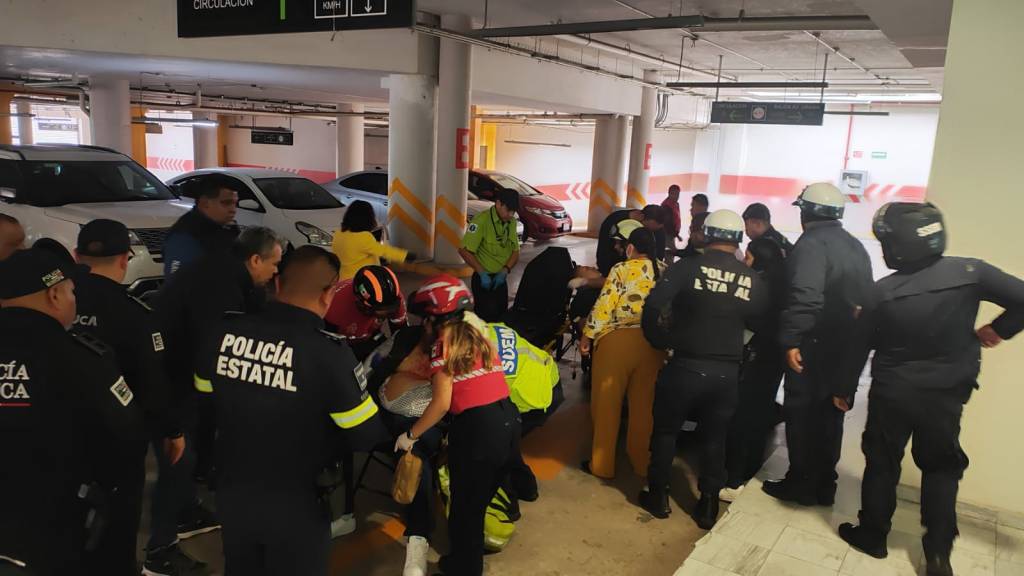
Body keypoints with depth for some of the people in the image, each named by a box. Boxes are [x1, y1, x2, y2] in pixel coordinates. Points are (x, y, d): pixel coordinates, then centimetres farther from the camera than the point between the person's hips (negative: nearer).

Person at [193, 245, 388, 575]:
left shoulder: (223, 334, -12)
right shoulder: (328, 353, -27)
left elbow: (204, 399, 7)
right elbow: (366, 437, -18)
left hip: (232, 496, 4)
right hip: (296, 508, -4)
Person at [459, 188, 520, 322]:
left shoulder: (511, 222, 5)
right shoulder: (482, 220, -16)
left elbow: (515, 251, 7)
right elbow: (464, 250, -19)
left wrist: (505, 271, -9)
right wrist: (481, 273, -22)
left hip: (501, 279, 7)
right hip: (484, 278, -6)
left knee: (501, 318, 12)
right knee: (486, 318, -8)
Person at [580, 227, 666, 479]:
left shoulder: (622, 269, -6)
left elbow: (604, 307, -9)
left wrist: (587, 335, 0)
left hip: (617, 341, -4)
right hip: (653, 343, 5)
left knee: (606, 403, 8)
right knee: (644, 404, 15)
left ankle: (602, 464, 16)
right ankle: (641, 462, 26)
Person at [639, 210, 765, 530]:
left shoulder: (689, 266, -9)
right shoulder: (751, 279, 1)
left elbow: (653, 304, -18)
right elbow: (757, 323, 12)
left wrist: (658, 340, -2)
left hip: (686, 366, -2)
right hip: (727, 372, 3)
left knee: (666, 430, 16)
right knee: (715, 439, 17)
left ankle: (658, 497, 26)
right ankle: (708, 507, 26)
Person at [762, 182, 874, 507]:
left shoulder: (812, 243, -15)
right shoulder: (856, 247, 13)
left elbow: (805, 297, -28)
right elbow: (866, 297, 13)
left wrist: (791, 340, -27)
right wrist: (857, 336, 16)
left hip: (817, 346, -8)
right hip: (851, 347, 8)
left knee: (801, 414, 4)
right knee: (829, 415, 16)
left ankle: (801, 484, 12)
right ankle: (824, 485, 24)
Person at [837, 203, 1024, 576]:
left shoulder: (883, 292, -13)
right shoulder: (969, 272, -13)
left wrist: (845, 390, 9)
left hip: (892, 393, -1)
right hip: (945, 395, 2)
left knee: (882, 463, 14)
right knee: (942, 468, 17)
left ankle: (872, 535, 26)